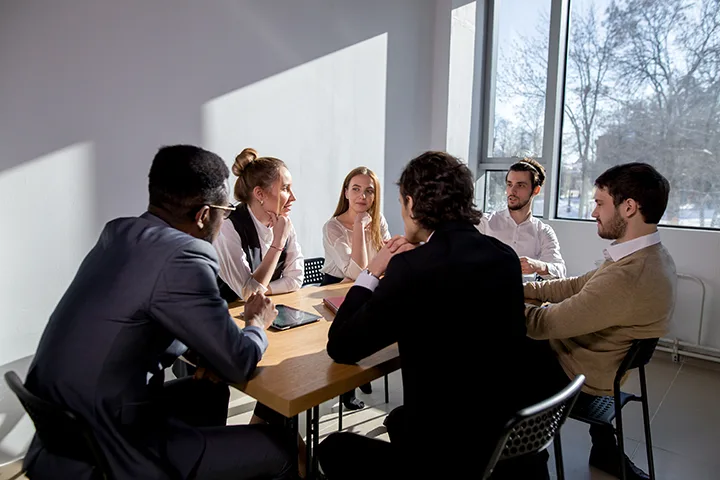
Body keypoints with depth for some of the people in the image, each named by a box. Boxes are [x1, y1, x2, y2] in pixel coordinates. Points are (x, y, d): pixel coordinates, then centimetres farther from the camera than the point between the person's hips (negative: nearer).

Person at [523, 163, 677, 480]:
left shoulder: (627, 277, -34)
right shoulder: (653, 257, -3)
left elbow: (548, 324, -27)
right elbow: (579, 287, 5)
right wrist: (522, 288, 0)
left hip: (580, 371, -8)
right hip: (606, 362, 8)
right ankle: (605, 450, 29)